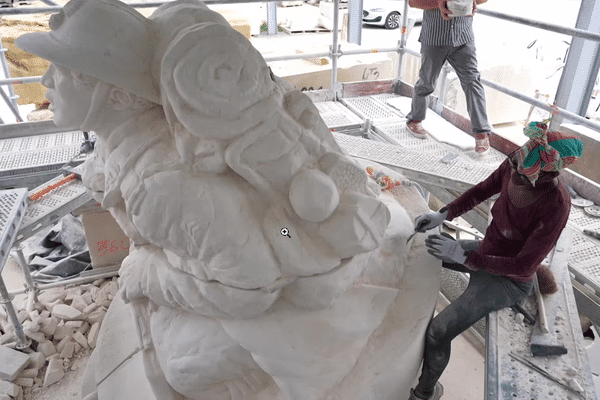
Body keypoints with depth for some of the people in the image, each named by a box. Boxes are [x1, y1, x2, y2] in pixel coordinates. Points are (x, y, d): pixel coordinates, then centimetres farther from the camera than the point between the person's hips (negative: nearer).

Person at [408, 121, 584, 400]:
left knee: (437, 333, -17)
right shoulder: (515, 164, -19)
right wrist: (442, 215, -16)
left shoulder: (556, 207, -36)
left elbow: (524, 265, -29)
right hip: (486, 251, 7)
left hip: (508, 280, -7)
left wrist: (463, 257, -30)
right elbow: (482, 190, -2)